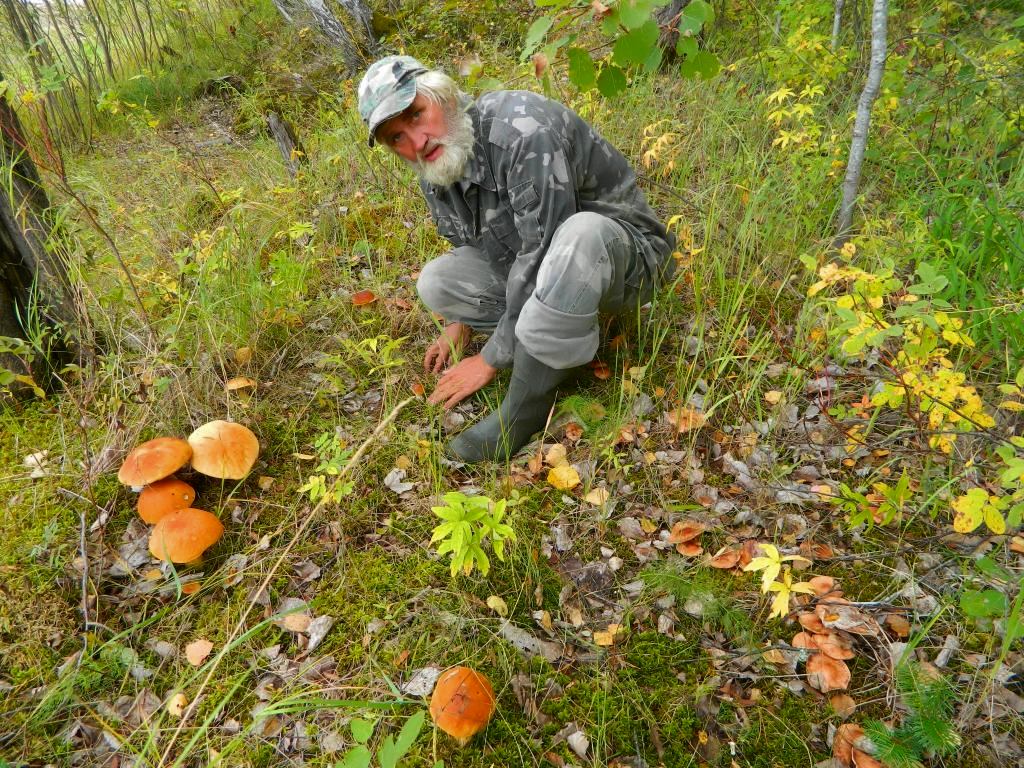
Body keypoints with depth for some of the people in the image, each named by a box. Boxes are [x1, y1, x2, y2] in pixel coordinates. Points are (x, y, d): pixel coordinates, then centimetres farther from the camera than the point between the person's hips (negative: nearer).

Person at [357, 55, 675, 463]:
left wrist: (492, 358, -23)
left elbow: (542, 256, -31)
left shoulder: (521, 129, -29)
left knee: (579, 234, -41)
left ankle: (526, 410, -25)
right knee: (435, 282, -5)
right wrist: (461, 320, 9)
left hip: (626, 253, -7)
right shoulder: (434, 177, -2)